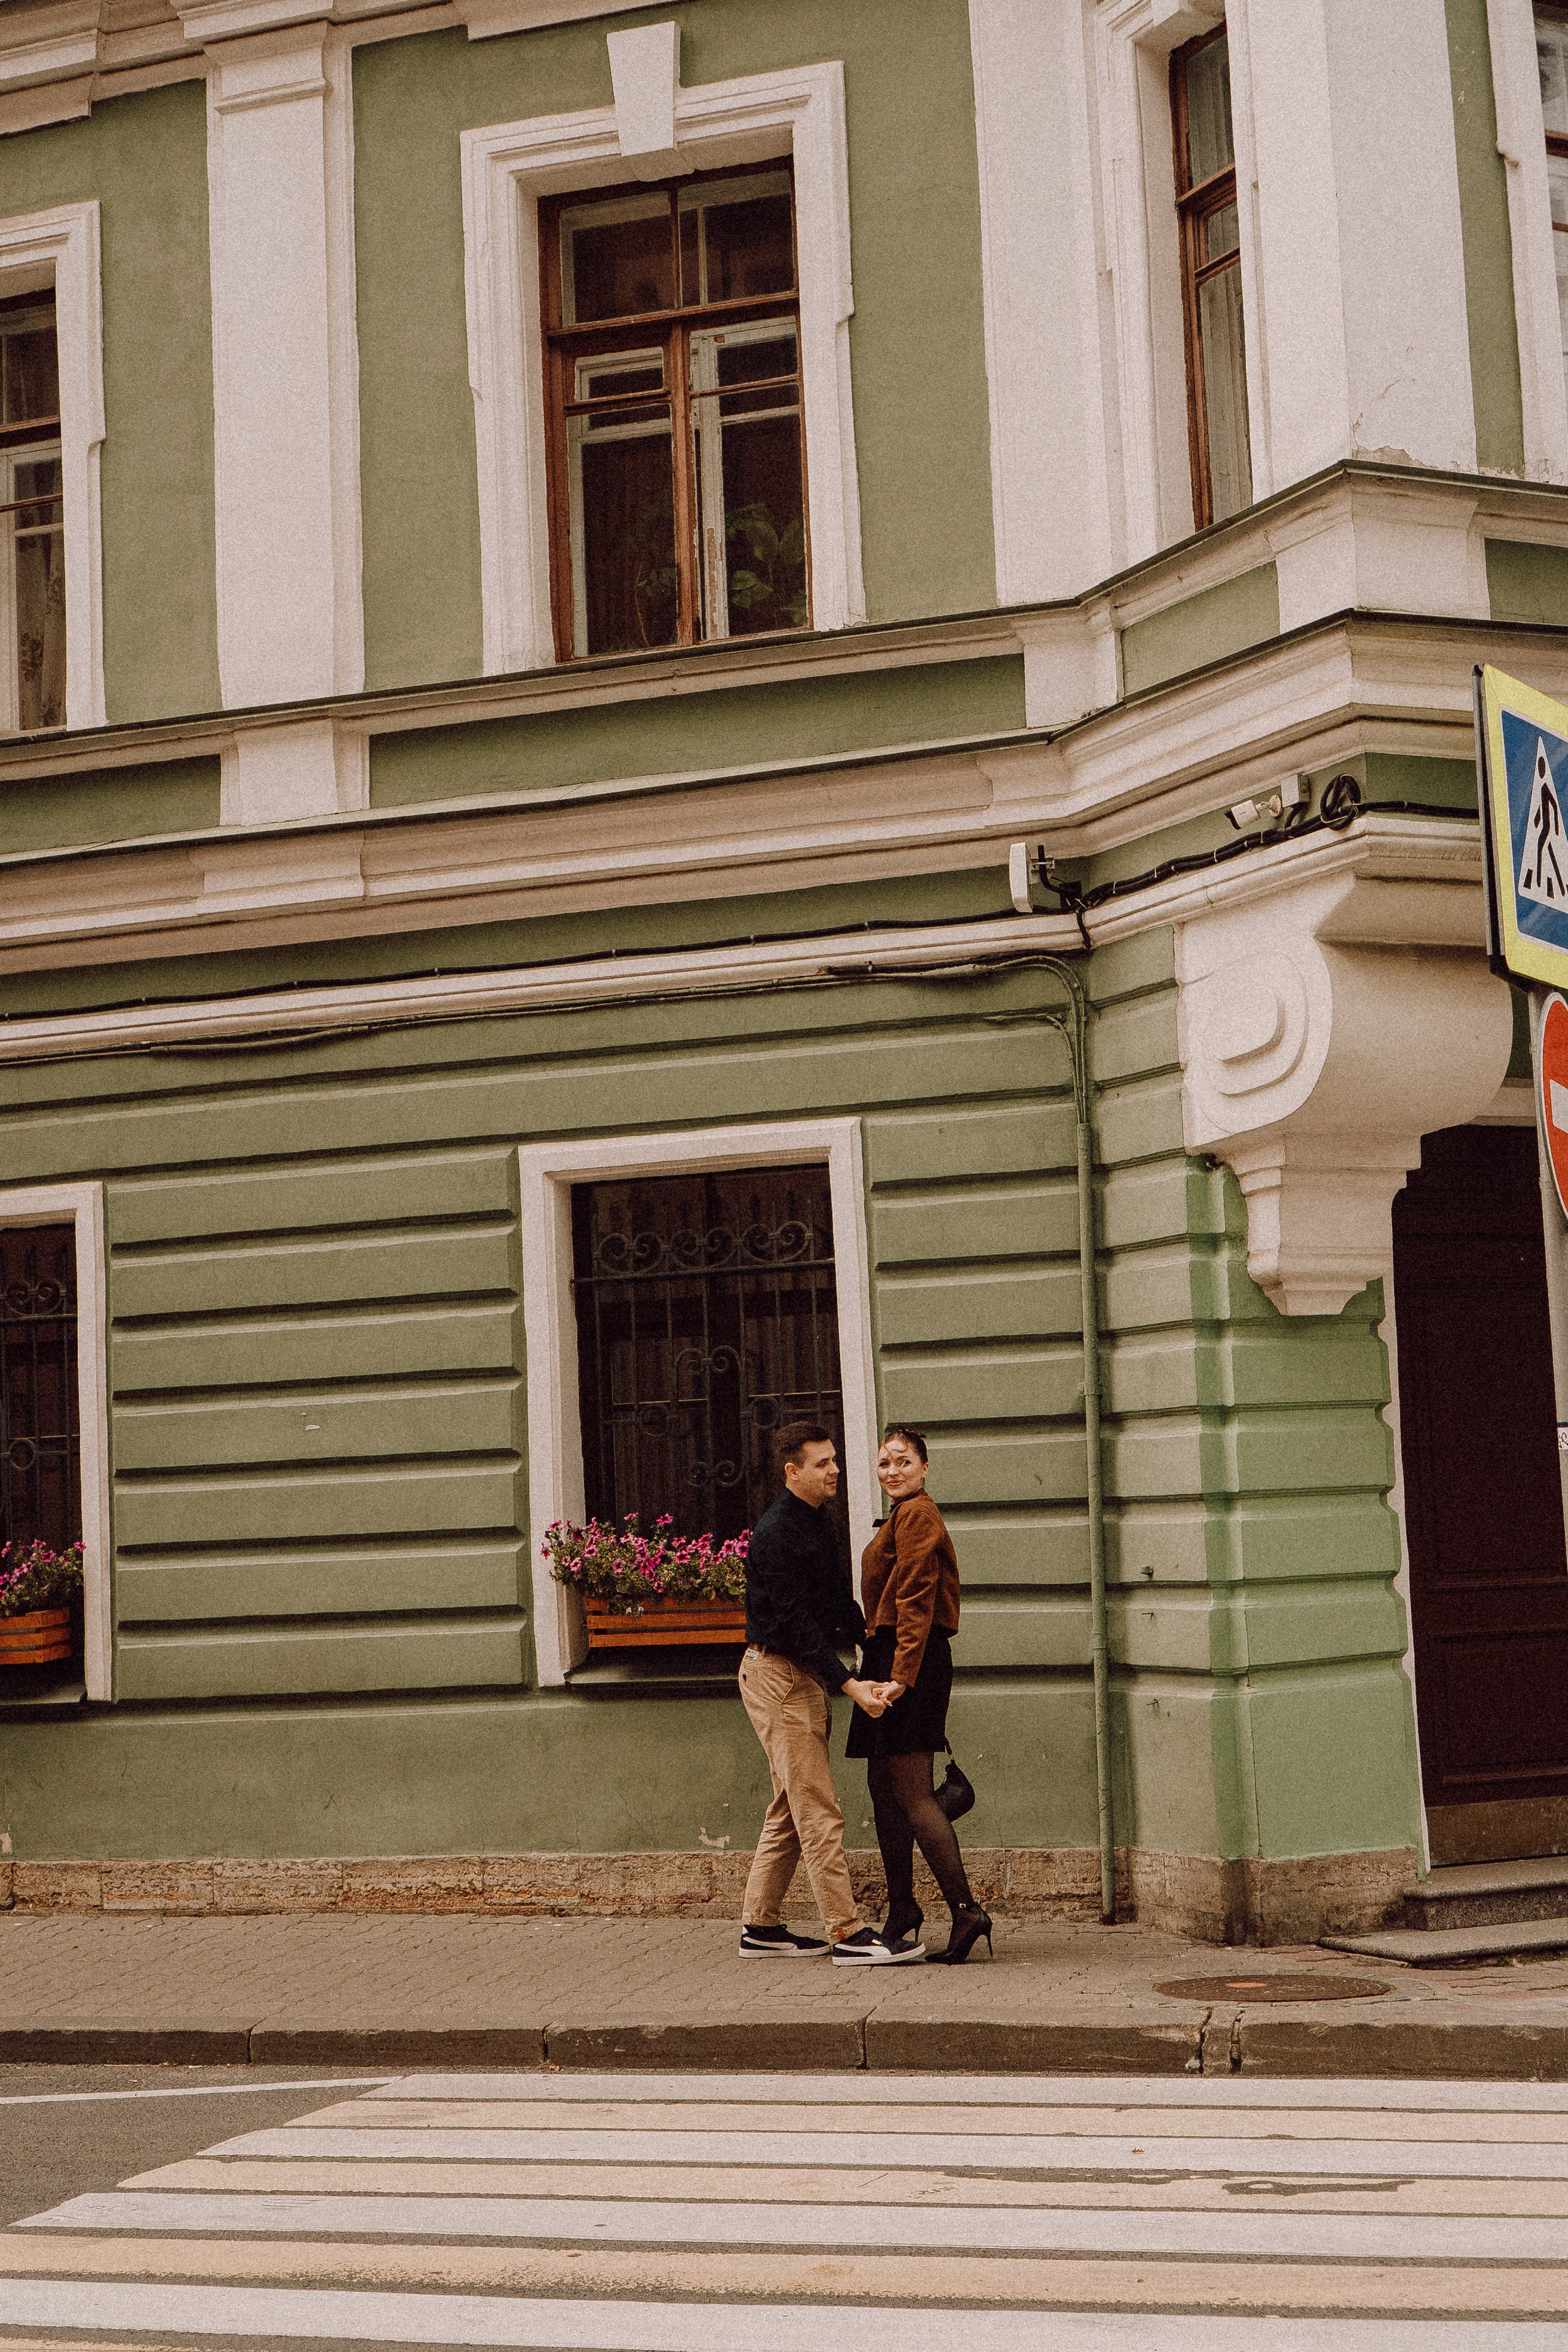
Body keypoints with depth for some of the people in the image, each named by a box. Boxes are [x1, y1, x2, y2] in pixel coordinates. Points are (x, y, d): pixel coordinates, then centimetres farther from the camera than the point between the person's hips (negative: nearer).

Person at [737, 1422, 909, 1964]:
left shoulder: (820, 1519, 12)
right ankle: (846, 1932, -11)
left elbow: (838, 1598, 22)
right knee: (819, 1810, -11)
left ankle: (760, 1925, 18)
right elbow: (797, 1623, -22)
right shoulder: (775, 1533, -18)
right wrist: (849, 1685, -26)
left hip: (806, 1674, 10)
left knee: (790, 1808, 12)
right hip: (778, 1672, -10)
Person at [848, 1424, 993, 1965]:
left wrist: (903, 1675, -25)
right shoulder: (903, 1516, 20)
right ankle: (902, 1916, 19)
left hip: (910, 1659, -10)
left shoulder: (917, 1516, -10)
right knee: (885, 1787, 13)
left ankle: (965, 1910, -13)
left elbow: (916, 1602, -19)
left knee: (911, 1794, -11)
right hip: (890, 1658, 10)